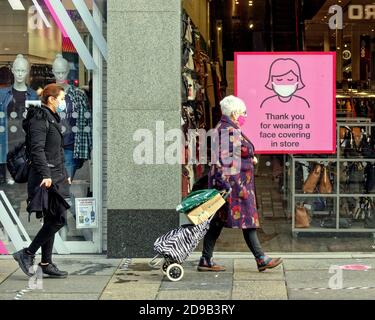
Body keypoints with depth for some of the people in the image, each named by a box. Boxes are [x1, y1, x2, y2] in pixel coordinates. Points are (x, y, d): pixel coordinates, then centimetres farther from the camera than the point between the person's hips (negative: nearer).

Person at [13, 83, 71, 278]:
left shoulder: (52, 119, 20)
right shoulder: (39, 119, -11)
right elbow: (37, 150, -20)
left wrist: (64, 174, 26)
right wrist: (45, 175, -27)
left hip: (55, 178, 10)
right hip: (46, 179, -10)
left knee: (52, 221, 9)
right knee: (58, 220, -12)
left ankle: (46, 263, 13)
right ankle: (27, 254, -4)